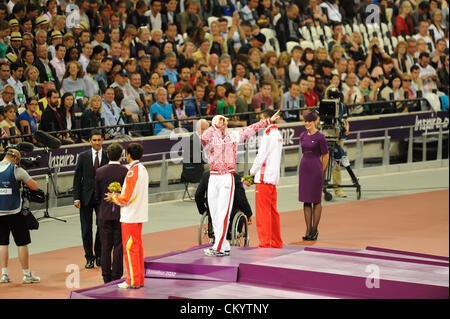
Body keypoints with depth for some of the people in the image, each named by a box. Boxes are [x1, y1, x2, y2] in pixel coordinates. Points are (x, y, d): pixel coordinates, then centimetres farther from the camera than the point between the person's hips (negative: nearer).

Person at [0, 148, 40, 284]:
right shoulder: (17, 170, -7)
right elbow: (35, 186, -4)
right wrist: (24, 179, 13)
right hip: (14, 212, -4)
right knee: (22, 243, 5)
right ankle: (27, 275, 9)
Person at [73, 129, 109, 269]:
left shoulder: (108, 157, 2)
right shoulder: (83, 157, 3)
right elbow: (77, 178, 3)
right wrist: (76, 198, -4)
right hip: (86, 197, 1)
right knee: (86, 229, 4)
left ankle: (99, 256, 9)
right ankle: (89, 257, 15)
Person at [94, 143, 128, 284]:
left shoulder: (100, 171, -3)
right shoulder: (125, 171, -10)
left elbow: (97, 194, 4)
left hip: (105, 214, 2)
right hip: (120, 213, -2)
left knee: (106, 247, 8)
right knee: (119, 246, 4)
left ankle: (107, 277, 10)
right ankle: (116, 276, 3)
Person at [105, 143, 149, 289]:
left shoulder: (132, 171, -18)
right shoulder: (143, 169, 10)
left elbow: (126, 198, -19)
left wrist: (114, 198, -1)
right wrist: (118, 195, 14)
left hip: (130, 216, -9)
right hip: (139, 214, 9)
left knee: (129, 247, -3)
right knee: (138, 246, 14)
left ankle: (133, 281, -2)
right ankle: (139, 278, 18)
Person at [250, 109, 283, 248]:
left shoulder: (268, 135, -13)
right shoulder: (278, 135, 15)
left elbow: (261, 156, -15)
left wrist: (252, 172, 0)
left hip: (264, 178, -9)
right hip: (273, 178, 9)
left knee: (263, 211, -6)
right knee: (272, 211, 13)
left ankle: (265, 241, -8)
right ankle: (276, 241, 15)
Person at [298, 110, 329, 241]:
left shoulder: (320, 137, -9)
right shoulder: (303, 136, 8)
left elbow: (325, 155, -2)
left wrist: (320, 171, 4)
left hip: (315, 168, -6)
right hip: (304, 167, 6)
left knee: (316, 200, 1)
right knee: (306, 200, 6)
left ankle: (314, 229, 8)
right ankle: (308, 230, 10)